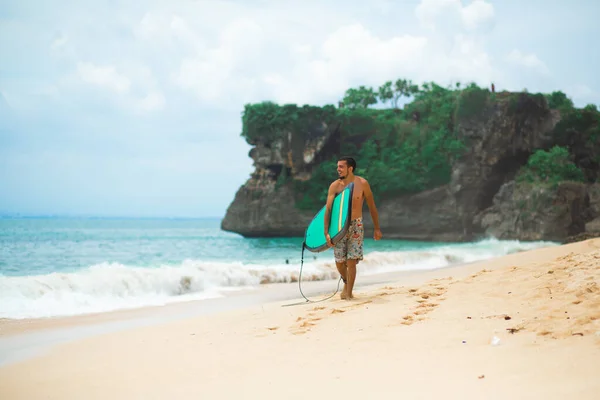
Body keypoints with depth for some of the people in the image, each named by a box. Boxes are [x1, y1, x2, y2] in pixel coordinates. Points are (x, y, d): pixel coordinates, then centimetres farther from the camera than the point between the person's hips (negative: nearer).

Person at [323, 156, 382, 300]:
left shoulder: (362, 183, -7)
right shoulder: (335, 186, -7)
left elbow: (372, 206, 2)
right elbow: (328, 209, -10)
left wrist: (377, 228, 3)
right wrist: (326, 232, -18)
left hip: (356, 225, -1)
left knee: (351, 261, -8)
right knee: (339, 261, 4)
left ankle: (348, 292, 3)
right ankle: (346, 283, 34)